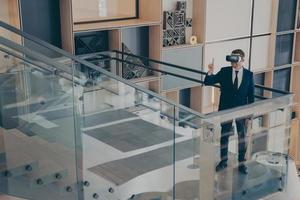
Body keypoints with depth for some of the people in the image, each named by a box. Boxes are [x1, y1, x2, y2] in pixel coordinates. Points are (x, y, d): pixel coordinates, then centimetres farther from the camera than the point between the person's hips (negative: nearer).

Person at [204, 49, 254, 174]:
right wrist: (210, 72, -28)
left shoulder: (249, 74, -4)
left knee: (242, 137, 10)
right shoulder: (224, 72, -4)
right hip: (225, 109, 0)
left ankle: (241, 163, 24)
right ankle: (223, 161, 27)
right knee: (224, 136, 12)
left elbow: (251, 95, 0)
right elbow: (208, 82, -8)